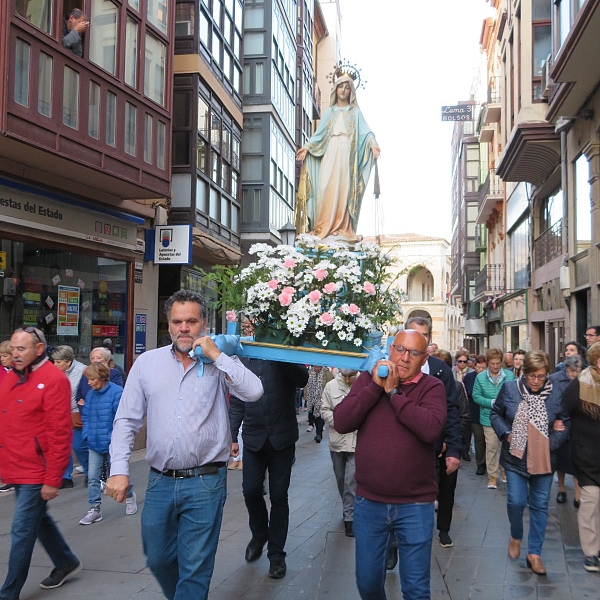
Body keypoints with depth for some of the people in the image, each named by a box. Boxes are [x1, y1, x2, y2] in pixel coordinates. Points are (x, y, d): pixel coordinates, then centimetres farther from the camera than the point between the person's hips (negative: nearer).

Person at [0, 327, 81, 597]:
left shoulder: (54, 379, -15)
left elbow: (60, 433, -18)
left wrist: (53, 479, -17)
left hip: (36, 473, -8)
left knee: (22, 531, -1)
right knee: (38, 520, 21)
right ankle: (66, 563, 41)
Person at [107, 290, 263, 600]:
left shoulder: (220, 363, -1)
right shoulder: (147, 363, 4)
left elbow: (253, 392, -18)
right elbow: (126, 420, 4)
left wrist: (215, 355, -15)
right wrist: (119, 470, -6)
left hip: (205, 482, -3)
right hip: (160, 481, 3)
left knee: (195, 568, 5)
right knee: (158, 560, 19)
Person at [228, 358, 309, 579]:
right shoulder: (244, 359, 5)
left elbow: (302, 380, -19)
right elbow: (236, 403, 7)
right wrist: (232, 437, 2)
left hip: (282, 437, -2)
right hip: (253, 438, 2)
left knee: (278, 496, 4)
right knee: (251, 490, -1)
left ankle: (276, 554, 18)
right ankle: (259, 534, 29)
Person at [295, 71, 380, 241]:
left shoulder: (355, 111, 13)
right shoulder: (330, 112, 20)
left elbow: (365, 131, 0)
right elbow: (319, 134, 15)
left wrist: (372, 144, -19)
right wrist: (307, 147, 2)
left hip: (347, 154, -2)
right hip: (329, 154, 2)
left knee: (344, 189, -9)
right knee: (327, 188, -10)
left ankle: (342, 228, -9)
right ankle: (324, 226, -10)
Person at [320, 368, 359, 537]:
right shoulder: (331, 386, 1)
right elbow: (325, 410, 4)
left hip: (357, 441, -4)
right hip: (337, 440, 4)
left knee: (351, 480, -6)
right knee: (340, 478, 17)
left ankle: (349, 517, 4)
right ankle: (348, 509, 37)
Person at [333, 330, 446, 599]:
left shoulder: (431, 387, -6)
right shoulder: (367, 379, 2)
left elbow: (431, 429, -25)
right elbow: (341, 422, -10)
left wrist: (393, 392, -18)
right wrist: (375, 386, -16)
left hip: (415, 505, -2)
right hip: (368, 502, 2)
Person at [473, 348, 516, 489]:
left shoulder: (510, 375, -4)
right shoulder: (480, 377, -2)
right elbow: (476, 396, -3)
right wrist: (492, 403, -15)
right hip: (489, 418, -1)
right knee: (491, 447, 2)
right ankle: (493, 475, 13)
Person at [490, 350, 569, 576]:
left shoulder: (555, 393, -7)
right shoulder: (509, 388, -7)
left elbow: (566, 423, 2)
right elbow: (495, 414, 5)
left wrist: (553, 442, -12)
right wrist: (505, 434, -10)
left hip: (544, 460, 1)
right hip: (515, 457, -1)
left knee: (540, 505, 8)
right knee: (516, 502, -2)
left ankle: (534, 553, 21)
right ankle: (516, 536, 30)